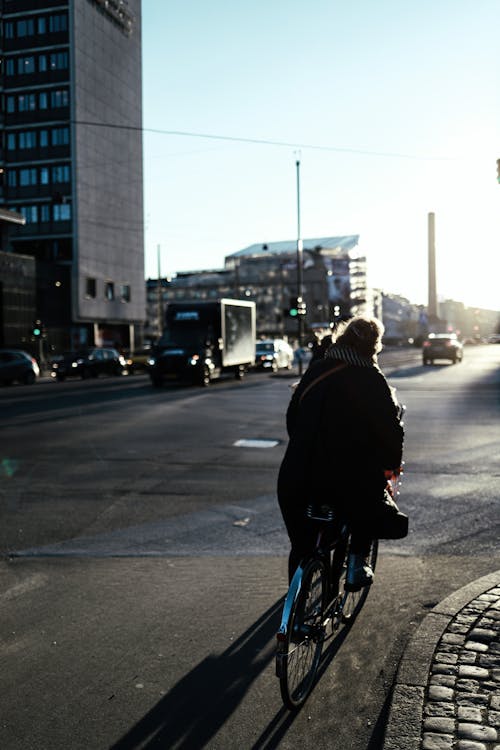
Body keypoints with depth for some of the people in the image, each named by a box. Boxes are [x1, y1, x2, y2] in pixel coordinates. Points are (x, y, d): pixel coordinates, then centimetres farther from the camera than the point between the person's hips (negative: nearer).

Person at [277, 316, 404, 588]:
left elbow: (292, 418, 16)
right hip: (348, 482, -4)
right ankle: (357, 562, 22)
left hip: (297, 479, 4)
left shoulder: (315, 370, 9)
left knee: (301, 546, 22)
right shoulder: (372, 380, -4)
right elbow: (390, 429, -3)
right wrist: (392, 464, 16)